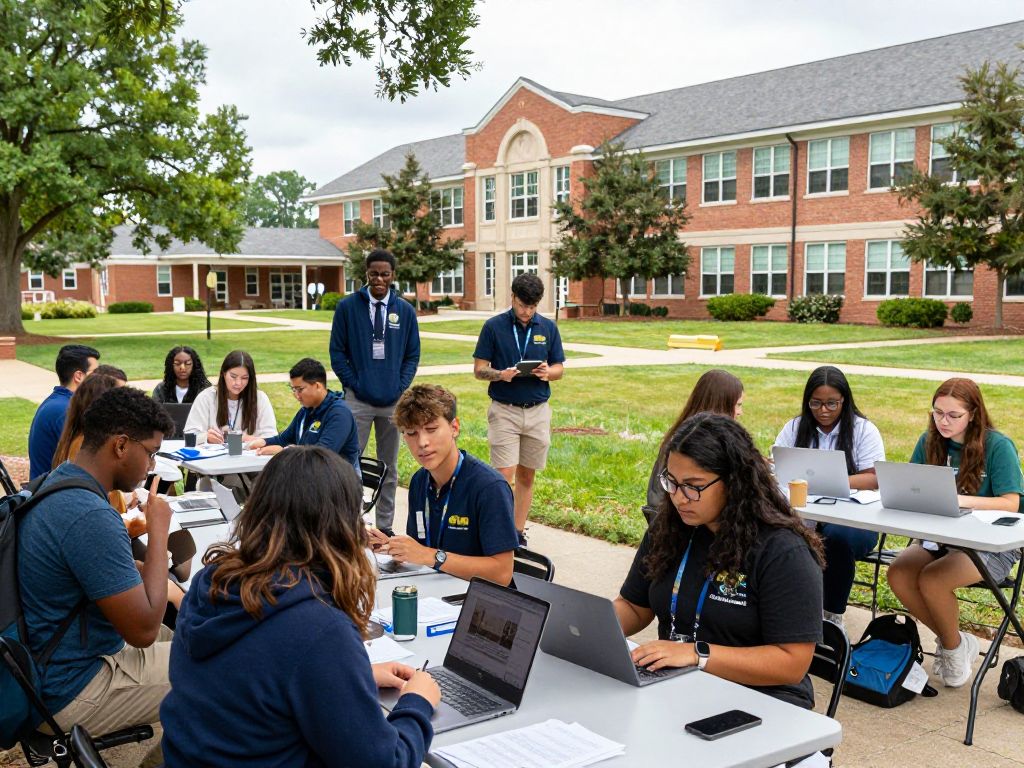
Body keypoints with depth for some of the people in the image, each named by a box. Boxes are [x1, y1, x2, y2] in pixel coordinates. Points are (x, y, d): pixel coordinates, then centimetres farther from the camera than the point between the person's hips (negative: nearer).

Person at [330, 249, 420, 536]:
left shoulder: (405, 310, 5)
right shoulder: (347, 307, -1)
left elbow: (412, 355, 9)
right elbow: (337, 351, 1)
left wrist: (400, 387, -3)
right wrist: (354, 384, -6)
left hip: (393, 401, 2)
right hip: (358, 399, -2)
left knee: (389, 467, 11)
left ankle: (385, 525, 21)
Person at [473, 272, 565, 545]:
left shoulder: (548, 328, 6)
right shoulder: (494, 326, -2)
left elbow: (558, 369, 10)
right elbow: (479, 369, -1)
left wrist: (548, 372, -14)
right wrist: (500, 375, -21)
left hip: (538, 411, 3)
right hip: (504, 410, -3)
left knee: (527, 476, 9)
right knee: (505, 476, -8)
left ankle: (518, 533, 19)